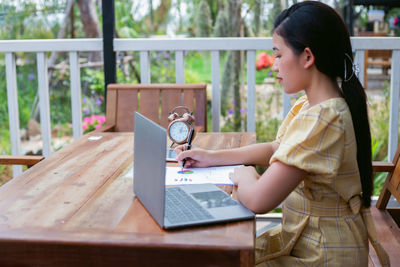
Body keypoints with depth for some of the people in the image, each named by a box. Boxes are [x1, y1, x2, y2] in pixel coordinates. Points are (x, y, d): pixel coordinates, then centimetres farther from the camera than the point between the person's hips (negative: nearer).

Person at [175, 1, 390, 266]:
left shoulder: (322, 120, -30)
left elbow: (259, 199, -33)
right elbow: (275, 149, 16)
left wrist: (243, 175, -11)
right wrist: (212, 157, 9)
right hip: (301, 239, 8)